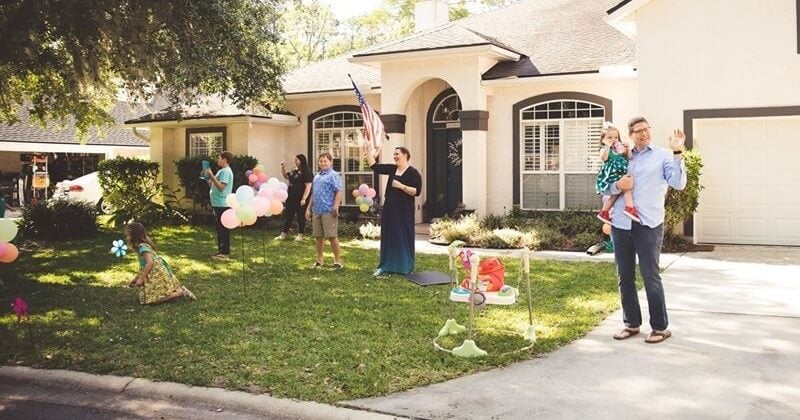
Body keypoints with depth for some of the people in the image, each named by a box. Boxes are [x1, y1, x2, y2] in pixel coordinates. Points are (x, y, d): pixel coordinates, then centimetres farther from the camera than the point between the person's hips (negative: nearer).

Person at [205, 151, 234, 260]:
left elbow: (221, 187, -23)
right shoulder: (222, 171, 19)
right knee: (220, 228, 14)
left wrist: (211, 176, -21)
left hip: (222, 205, -10)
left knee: (223, 228, -7)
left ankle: (225, 252, -5)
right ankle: (221, 250, 20)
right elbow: (214, 186, 21)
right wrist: (207, 178, 11)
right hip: (218, 204, 10)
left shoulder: (226, 171, -13)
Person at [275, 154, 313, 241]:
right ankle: (283, 234, 18)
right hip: (291, 198, 8)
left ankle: (300, 235, 16)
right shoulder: (294, 171, 11)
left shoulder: (307, 172, -13)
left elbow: (308, 186, -18)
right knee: (288, 216, 12)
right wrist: (283, 168, 12)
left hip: (300, 199, -8)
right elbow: (286, 177, 29)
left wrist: (304, 199, -23)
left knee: (300, 217, 4)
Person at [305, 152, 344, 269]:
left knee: (332, 236, -3)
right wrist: (309, 208, 20)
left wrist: (335, 207, -21)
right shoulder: (316, 176, 18)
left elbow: (339, 192, -13)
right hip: (316, 211, 7)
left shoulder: (334, 175, -5)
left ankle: (338, 261, 5)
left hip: (328, 211, -7)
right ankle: (320, 260, 23)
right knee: (318, 236, 12)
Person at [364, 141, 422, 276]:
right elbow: (374, 166, 7)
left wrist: (401, 186, -19)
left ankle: (405, 267, 11)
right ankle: (385, 265, 17)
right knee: (388, 237, 9)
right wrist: (369, 151, 0)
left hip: (403, 211, -6)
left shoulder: (413, 173, -9)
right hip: (389, 209, 6)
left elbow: (417, 191, -15)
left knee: (403, 238, 1)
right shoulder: (392, 169, 8)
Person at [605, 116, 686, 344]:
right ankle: (631, 323, 22)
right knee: (625, 277, 10)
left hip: (649, 225, -4)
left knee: (650, 276, -4)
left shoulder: (663, 155, 6)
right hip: (620, 224, 4)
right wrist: (617, 186, -7)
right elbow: (604, 188, 15)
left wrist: (677, 152, -16)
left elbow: (679, 183, -7)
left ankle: (660, 327, 7)